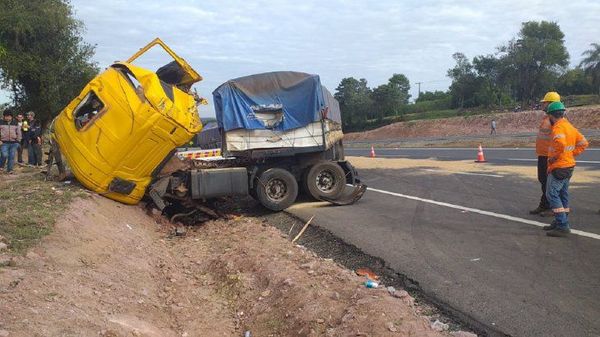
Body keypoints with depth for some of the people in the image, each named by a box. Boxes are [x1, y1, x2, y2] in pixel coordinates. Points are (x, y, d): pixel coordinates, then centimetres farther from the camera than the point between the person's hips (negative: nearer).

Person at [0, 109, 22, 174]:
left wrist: (18, 141, 8)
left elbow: (19, 133, 17)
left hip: (14, 143, 2)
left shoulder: (15, 123, 12)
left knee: (12, 157, -1)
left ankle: (9, 169, 6)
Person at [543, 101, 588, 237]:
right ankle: (561, 223, 24)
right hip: (569, 166, 10)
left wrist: (553, 157, -21)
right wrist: (572, 154, 11)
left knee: (552, 194, -9)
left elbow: (561, 144, -35)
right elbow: (583, 143, 15)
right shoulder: (570, 127, 12)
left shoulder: (558, 128, -18)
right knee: (562, 195, 16)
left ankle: (563, 226, -13)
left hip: (558, 167, -10)